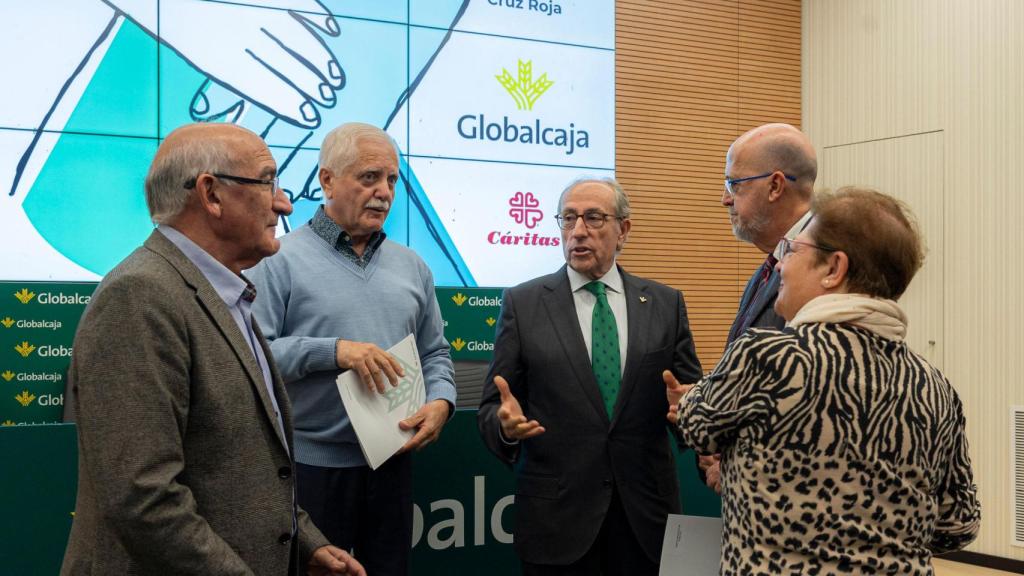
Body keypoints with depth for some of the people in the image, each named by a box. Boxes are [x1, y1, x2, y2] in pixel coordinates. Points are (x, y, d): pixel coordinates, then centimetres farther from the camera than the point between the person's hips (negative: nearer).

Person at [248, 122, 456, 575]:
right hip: (311, 468, -5)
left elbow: (434, 354, 14)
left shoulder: (411, 266, 10)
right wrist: (332, 351, -24)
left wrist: (440, 401, -6)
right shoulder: (282, 260, -7)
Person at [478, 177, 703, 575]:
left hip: (645, 510, 2)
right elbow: (492, 406, 0)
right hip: (557, 513, -1)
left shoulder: (665, 304, 5)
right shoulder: (523, 303, 1)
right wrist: (505, 422, -21)